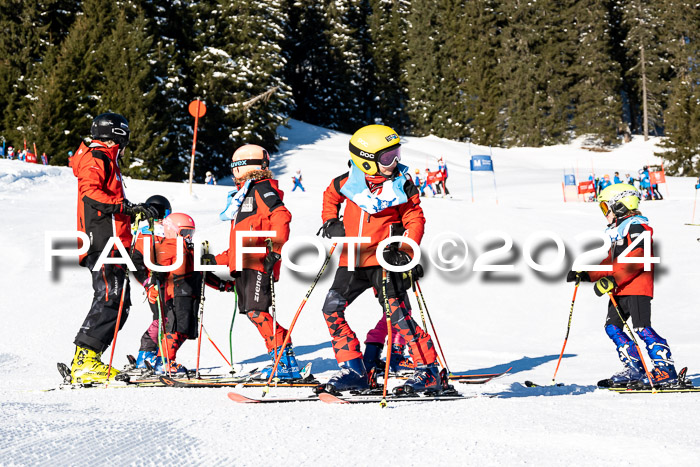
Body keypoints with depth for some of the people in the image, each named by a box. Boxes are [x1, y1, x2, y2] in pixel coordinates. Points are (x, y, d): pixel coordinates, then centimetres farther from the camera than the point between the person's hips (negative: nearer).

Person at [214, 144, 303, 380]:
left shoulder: (262, 188, -2)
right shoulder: (244, 192, 28)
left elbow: (281, 217, -18)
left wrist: (274, 250, -26)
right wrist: (219, 260, 27)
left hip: (259, 263, -10)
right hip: (243, 264, 10)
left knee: (256, 312, -17)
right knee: (252, 312, 3)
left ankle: (286, 361, -16)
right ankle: (284, 361, 3)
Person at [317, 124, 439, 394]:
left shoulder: (401, 184, -6)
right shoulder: (349, 181, -1)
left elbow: (415, 219, -1)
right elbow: (330, 195, 21)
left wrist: (405, 250, -15)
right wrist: (330, 222, 8)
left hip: (383, 260, -4)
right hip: (352, 261, 4)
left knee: (398, 316, -11)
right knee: (332, 310, -1)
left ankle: (428, 370, 1)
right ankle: (353, 370, 6)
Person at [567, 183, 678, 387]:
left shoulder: (636, 225, -8)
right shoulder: (618, 231, 22)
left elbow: (637, 259, -21)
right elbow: (611, 263, 25)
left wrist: (613, 280, -28)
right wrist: (585, 275, 17)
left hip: (637, 286, -10)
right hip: (620, 290, 10)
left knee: (642, 328, -15)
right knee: (612, 327, 4)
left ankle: (666, 370, -14)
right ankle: (635, 368, 6)